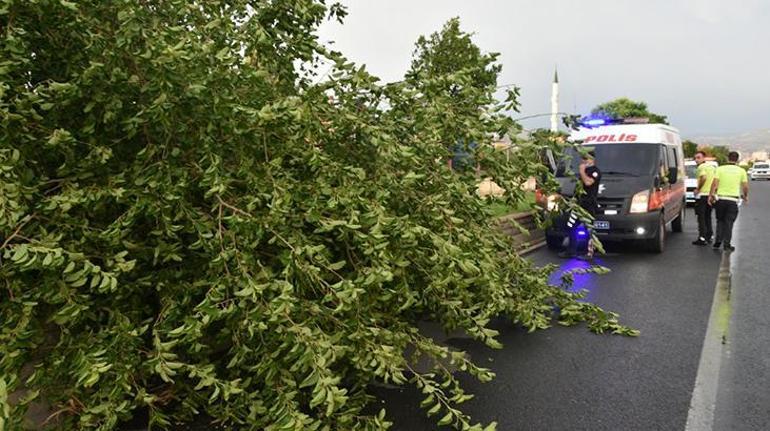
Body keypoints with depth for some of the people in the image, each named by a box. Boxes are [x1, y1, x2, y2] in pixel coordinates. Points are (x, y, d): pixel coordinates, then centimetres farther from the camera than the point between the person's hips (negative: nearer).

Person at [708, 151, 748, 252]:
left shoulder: (720, 169, 2)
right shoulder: (741, 171, 3)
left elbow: (714, 183, -7)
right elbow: (745, 186, 3)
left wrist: (711, 195, -2)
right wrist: (745, 196, 19)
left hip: (720, 198, 1)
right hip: (733, 200, -1)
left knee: (720, 220, 16)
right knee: (729, 222, 4)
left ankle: (718, 241, 10)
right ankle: (727, 244, 4)